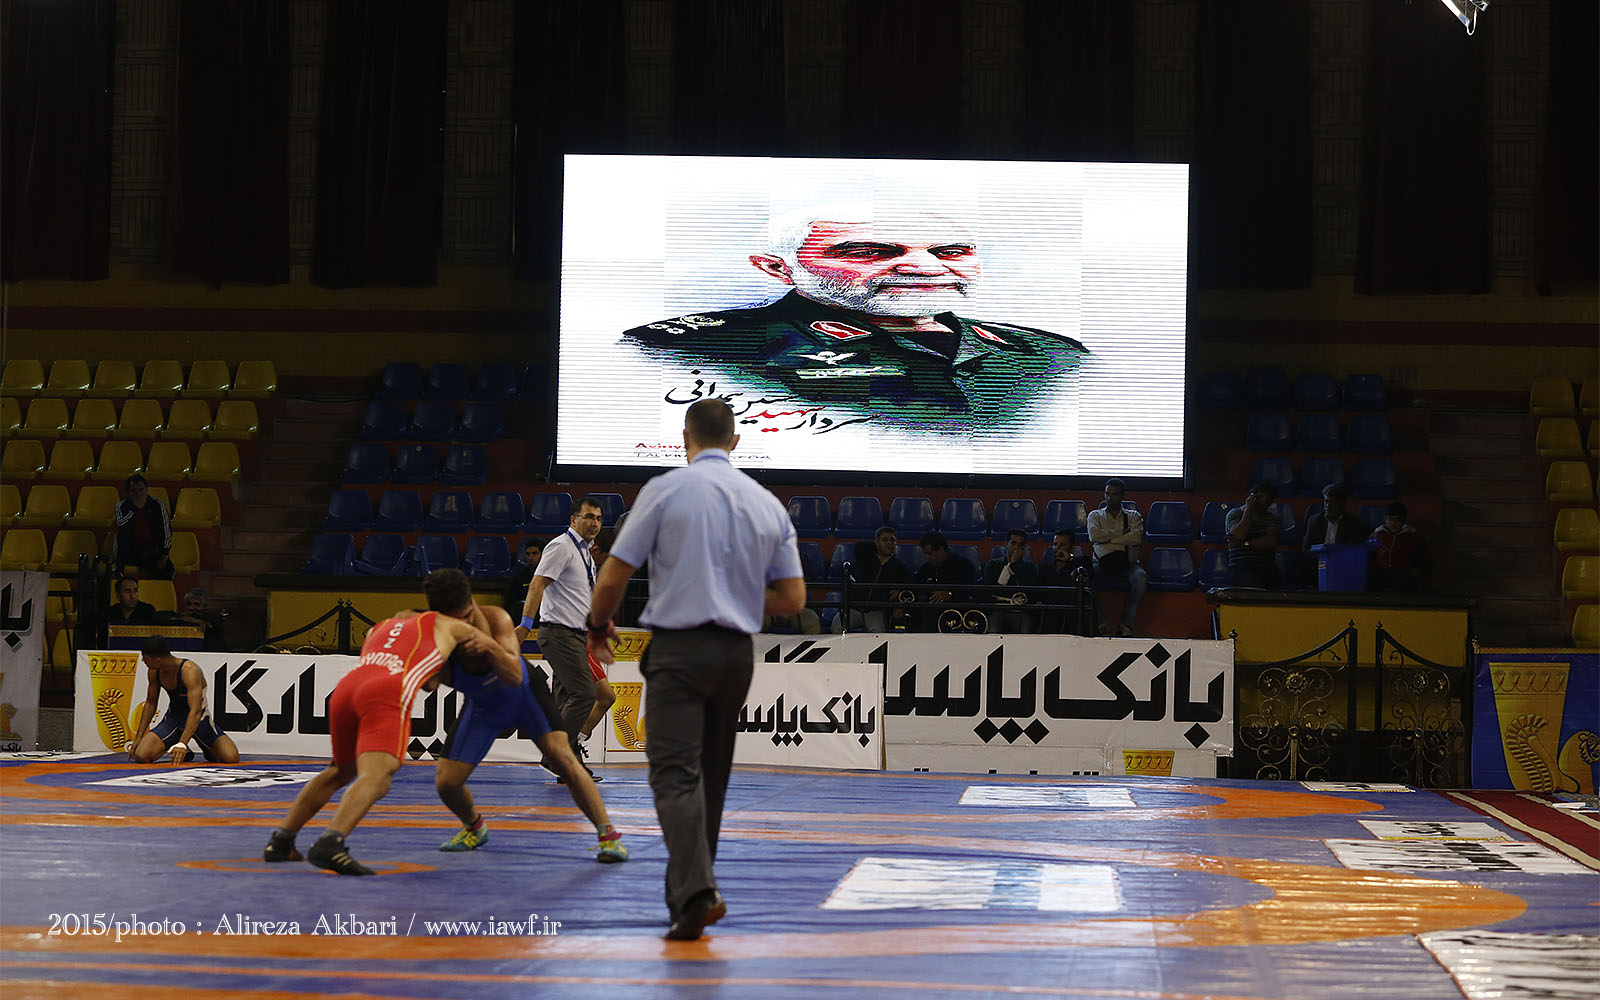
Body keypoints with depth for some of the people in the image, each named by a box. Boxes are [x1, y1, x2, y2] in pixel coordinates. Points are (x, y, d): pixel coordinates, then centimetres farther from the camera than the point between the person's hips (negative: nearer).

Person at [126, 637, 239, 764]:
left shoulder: (190, 671, -30)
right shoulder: (154, 672, -9)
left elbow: (195, 711, -39)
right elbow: (150, 703, 7)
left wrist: (182, 744, -49)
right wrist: (138, 737, 3)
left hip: (198, 720, -4)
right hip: (173, 718, 4)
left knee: (231, 758, -22)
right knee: (141, 756, -18)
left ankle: (210, 751, 16)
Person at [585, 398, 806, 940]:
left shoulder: (666, 489, -5)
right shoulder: (769, 504, 8)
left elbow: (613, 577, -5)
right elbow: (793, 598, 8)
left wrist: (598, 625, 14)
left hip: (678, 649, -5)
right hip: (738, 651, 5)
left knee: (676, 775, -9)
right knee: (711, 776, 16)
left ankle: (696, 893, -26)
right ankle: (690, 891, 23)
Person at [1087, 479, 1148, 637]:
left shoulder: (1133, 516, 20)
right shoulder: (1095, 515, 20)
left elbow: (1136, 538, -2)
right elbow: (1094, 535, -2)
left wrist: (1108, 540, -4)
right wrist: (1121, 532, 0)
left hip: (1127, 563, 0)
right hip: (1102, 562, 0)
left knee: (1141, 578, -35)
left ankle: (1127, 625, -34)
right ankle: (1102, 624, -35)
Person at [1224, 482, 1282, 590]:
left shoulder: (1271, 516, 17)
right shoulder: (1235, 514, 10)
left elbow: (1272, 541, 0)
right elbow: (1239, 535, -11)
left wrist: (1245, 543, -4)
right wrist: (1248, 509, -4)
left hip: (1267, 569, 3)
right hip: (1241, 568, -3)